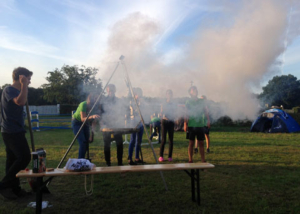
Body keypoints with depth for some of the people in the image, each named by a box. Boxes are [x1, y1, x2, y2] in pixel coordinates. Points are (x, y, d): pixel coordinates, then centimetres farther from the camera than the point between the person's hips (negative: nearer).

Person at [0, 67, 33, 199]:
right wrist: (24, 85, -27)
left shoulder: (16, 91, 16)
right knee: (24, 157, -11)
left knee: (13, 160, 11)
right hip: (12, 132, -10)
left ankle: (14, 188, 19)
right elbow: (20, 102, -32)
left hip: (14, 131, 10)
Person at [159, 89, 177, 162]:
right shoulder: (163, 104, 3)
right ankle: (161, 156, 3)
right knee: (164, 139, -6)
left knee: (171, 140, 2)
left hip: (171, 122, 3)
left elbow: (174, 114, 13)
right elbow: (161, 112, -7)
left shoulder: (174, 105, 10)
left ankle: (170, 156, 9)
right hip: (165, 121, -3)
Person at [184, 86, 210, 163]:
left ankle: (203, 159, 14)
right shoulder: (188, 102, 3)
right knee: (191, 143, 4)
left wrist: (208, 120, -3)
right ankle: (190, 160, 11)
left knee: (201, 143, 6)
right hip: (191, 125, -2)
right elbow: (186, 114, 1)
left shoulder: (202, 101, 10)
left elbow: (205, 111, 10)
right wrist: (185, 124, -7)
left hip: (200, 125, 2)